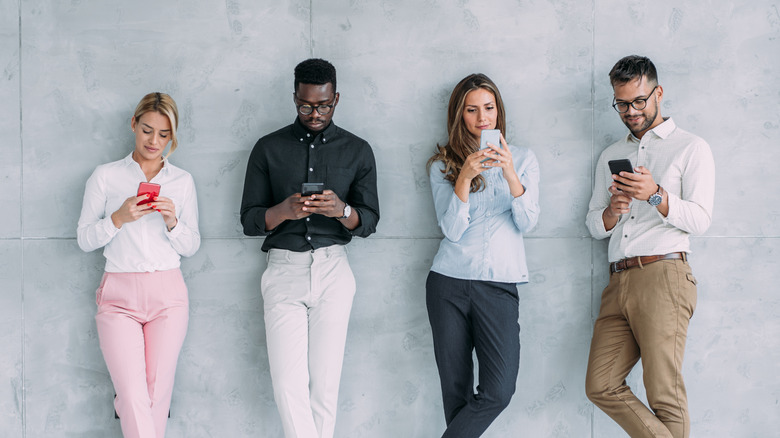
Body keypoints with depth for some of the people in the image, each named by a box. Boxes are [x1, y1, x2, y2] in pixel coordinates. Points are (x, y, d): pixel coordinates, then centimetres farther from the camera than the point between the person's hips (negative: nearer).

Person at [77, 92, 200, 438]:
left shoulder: (182, 182, 12)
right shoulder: (105, 176, 7)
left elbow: (191, 247, 11)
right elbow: (85, 239, 5)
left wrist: (172, 222, -8)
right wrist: (119, 218, -12)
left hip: (167, 294, 2)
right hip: (119, 293, -2)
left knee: (157, 392, -3)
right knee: (134, 395, -13)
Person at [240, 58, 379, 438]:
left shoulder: (357, 151, 10)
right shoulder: (268, 148, 9)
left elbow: (369, 222, 7)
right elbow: (248, 220, 6)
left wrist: (342, 210, -15)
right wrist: (283, 211, -15)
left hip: (333, 269, 0)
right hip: (283, 268, 0)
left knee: (325, 381, -2)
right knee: (289, 383, -9)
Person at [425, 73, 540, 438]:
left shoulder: (523, 159, 10)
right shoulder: (442, 165, 8)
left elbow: (527, 223, -2)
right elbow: (452, 230, -4)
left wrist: (510, 174, -17)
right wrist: (464, 178, -17)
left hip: (499, 284, 0)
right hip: (448, 283, 0)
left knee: (499, 390, -12)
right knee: (455, 388, 4)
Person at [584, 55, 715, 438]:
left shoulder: (690, 148, 9)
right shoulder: (611, 156, 24)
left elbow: (700, 219, -2)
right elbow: (595, 226, 21)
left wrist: (656, 195, -18)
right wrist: (612, 211, -2)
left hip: (663, 276, -5)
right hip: (619, 281, 6)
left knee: (663, 392, -8)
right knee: (601, 386, -3)